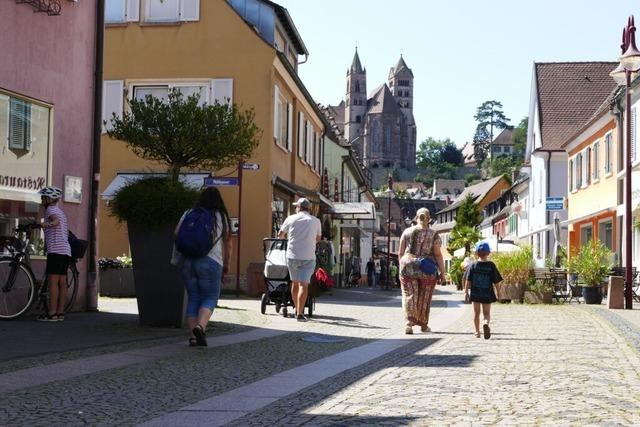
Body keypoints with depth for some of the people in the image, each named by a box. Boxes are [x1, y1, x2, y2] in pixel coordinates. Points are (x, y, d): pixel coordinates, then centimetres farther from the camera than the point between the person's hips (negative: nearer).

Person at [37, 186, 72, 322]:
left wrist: (48, 224, -47)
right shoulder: (60, 211, 27)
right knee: (62, 283, 7)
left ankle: (52, 314, -14)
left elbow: (56, 220, -25)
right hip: (66, 251, 10)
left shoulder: (51, 210, -2)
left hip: (56, 250, -9)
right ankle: (60, 313, 7)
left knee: (53, 281, -11)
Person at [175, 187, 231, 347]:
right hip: (211, 262, -3)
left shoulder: (189, 214, 11)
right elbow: (226, 244, 10)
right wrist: (226, 265, 19)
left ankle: (194, 336, 5)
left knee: (193, 298, 11)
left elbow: (177, 233, 3)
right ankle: (200, 326, -20)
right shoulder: (221, 217, 8)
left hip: (187, 261, 3)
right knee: (210, 298, 5)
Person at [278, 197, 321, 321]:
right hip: (308, 257, -1)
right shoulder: (315, 221, 4)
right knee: (303, 284, -5)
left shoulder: (291, 219, 4)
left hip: (292, 256, 2)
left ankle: (297, 310, 26)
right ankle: (300, 313, -14)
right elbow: (318, 239, 17)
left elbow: (280, 235, 15)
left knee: (295, 283, 17)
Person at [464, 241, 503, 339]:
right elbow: (496, 281, -1)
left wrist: (466, 291, 4)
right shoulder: (491, 265, -5)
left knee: (476, 312, 14)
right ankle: (486, 323, -24)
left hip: (475, 293, 1)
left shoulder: (473, 265, -3)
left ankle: (477, 332, 16)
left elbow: (468, 280, -4)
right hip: (487, 294, -1)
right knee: (486, 312, 8)